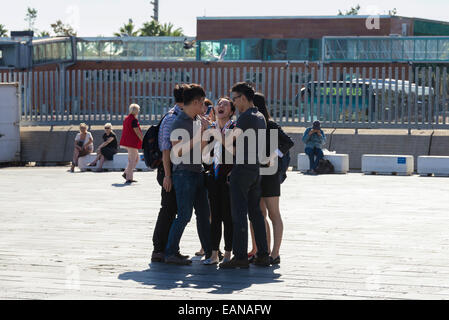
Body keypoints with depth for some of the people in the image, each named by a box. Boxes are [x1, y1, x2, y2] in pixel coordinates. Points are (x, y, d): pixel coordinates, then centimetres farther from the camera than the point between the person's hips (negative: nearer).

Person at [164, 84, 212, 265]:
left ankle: (210, 252, 18)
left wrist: (206, 130, 4)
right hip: (184, 173, -8)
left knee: (204, 214, 11)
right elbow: (177, 152, -18)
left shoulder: (198, 120, 12)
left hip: (198, 172, 8)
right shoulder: (180, 122, -12)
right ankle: (170, 253, -1)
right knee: (184, 215, -8)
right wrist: (197, 136, -18)